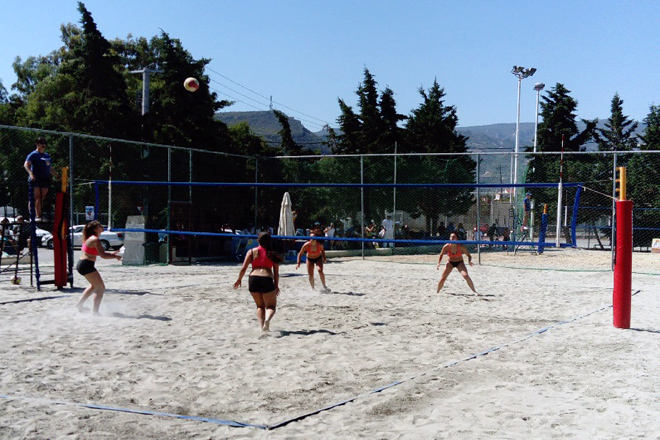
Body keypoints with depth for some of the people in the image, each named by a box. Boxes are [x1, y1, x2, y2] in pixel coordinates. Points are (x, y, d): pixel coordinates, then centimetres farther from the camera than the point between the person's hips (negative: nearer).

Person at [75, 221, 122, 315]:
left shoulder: (90, 238, 15)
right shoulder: (95, 240, -16)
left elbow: (100, 253, 21)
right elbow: (102, 255, -19)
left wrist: (111, 254, 13)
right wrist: (115, 257, -6)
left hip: (81, 264, 10)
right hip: (87, 265, -10)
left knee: (95, 285, 30)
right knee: (101, 288, -4)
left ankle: (80, 304, 35)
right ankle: (95, 311, -4)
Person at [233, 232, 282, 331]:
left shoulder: (252, 251, 9)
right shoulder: (273, 254, 10)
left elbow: (243, 268, 4)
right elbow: (276, 272, 9)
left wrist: (239, 279, 18)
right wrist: (276, 286, 18)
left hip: (253, 279, 1)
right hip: (267, 280, -1)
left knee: (260, 306, 21)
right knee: (271, 306, 10)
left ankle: (261, 326, 3)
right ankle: (267, 319, -22)